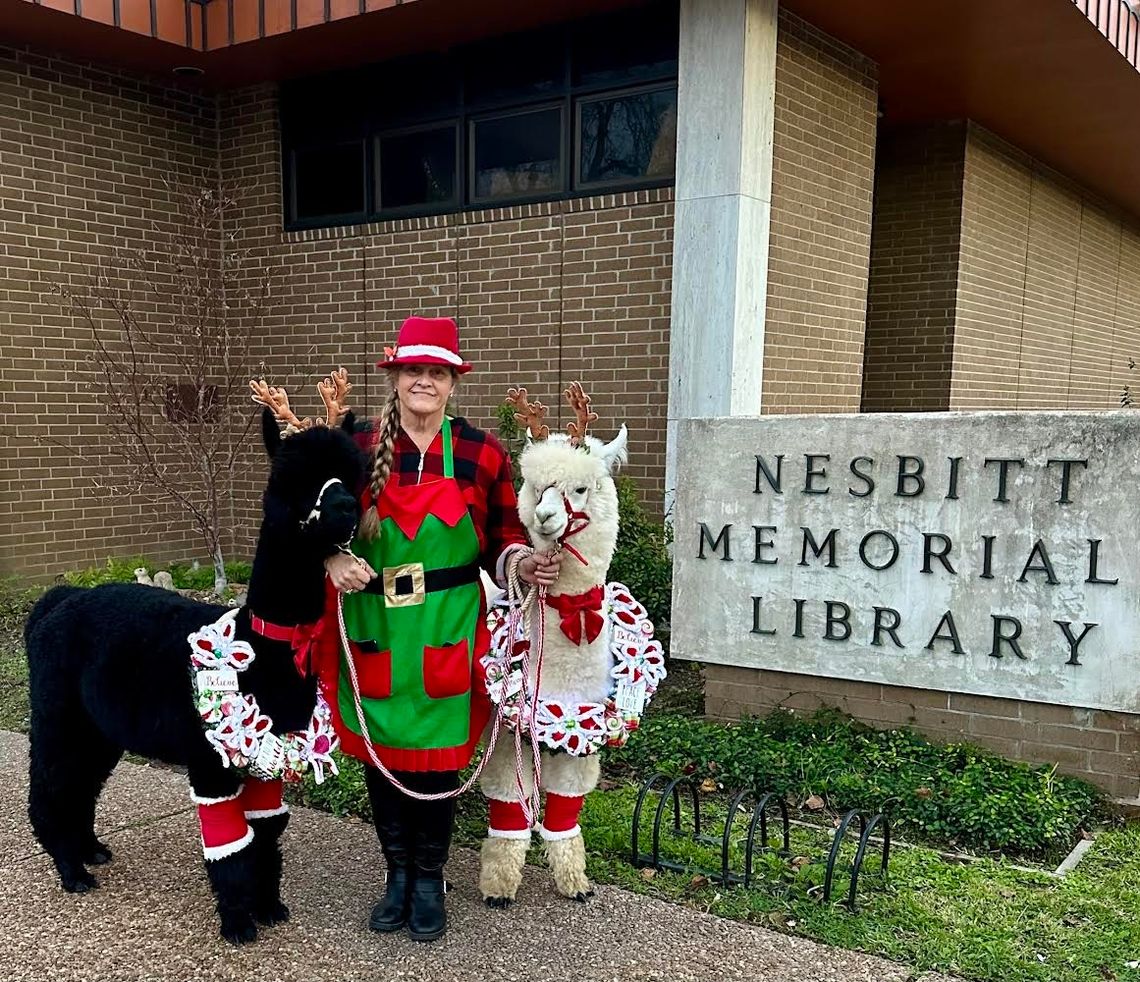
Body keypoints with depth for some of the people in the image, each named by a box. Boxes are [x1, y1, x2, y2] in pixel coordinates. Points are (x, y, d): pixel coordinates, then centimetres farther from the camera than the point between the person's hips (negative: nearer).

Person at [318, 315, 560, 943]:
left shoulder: (482, 455, -2)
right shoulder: (357, 449, -2)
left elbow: (500, 539, 5)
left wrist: (521, 562, -16)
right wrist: (334, 561, -15)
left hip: (446, 636, -1)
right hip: (373, 635, 1)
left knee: (436, 759, 6)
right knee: (379, 753, 10)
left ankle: (429, 880, 28)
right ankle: (398, 873, 32)